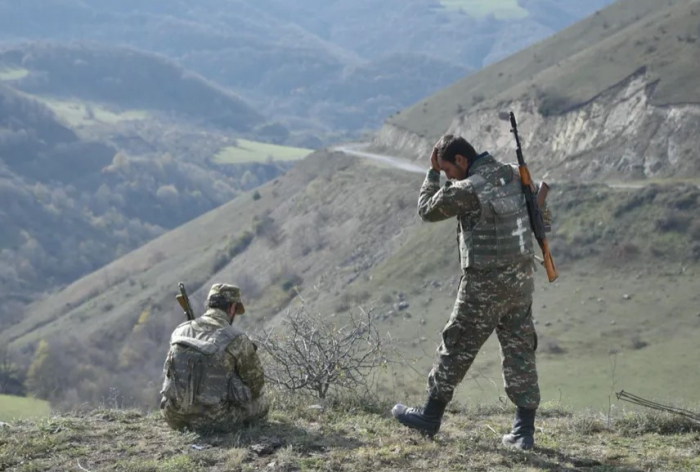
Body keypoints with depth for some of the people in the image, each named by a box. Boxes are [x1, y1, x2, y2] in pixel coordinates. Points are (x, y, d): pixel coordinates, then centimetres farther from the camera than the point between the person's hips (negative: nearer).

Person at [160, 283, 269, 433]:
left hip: (175, 418, 4)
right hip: (215, 419, -4)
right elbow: (255, 383, 1)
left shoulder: (180, 332, 3)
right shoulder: (237, 340, -11)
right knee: (261, 403, 22)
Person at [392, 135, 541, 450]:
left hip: (485, 283, -6)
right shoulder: (512, 175, 4)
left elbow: (427, 210, -3)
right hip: (521, 276, 7)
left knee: (457, 348, 7)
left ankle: (430, 417, 19)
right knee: (519, 350, 9)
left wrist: (433, 173, 6)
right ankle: (524, 430, 8)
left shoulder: (467, 190, -17)